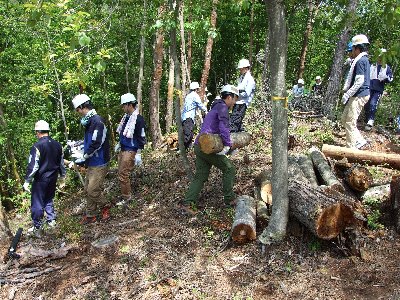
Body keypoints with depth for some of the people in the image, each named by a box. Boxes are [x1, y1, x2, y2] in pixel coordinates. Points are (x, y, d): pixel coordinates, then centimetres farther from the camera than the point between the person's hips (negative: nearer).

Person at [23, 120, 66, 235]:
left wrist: (27, 181, -11)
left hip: (40, 179, -6)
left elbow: (33, 166, -19)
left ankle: (37, 227, 14)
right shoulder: (57, 145, 2)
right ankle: (51, 220, 30)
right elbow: (61, 162, 11)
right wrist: (62, 176, 23)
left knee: (37, 203, 6)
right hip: (53, 178, 6)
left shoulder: (37, 146, -19)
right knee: (49, 199, 24)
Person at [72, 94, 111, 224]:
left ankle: (105, 207, 18)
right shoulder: (89, 121, 10)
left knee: (93, 191, -6)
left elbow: (96, 144, -25)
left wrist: (83, 158, -17)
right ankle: (90, 215, 24)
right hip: (91, 163, 9)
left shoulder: (97, 121, -20)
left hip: (99, 164, -9)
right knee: (88, 190, 13)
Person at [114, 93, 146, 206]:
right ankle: (125, 193, 28)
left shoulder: (138, 119, -17)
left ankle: (127, 198, 7)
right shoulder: (126, 117, 9)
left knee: (123, 174, -6)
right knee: (121, 173, 14)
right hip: (122, 149, 9)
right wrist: (119, 144, 24)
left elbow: (141, 137, -17)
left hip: (130, 151, -9)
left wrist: (138, 154, -18)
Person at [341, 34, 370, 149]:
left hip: (359, 96, -10)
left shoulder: (360, 61, -16)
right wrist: (346, 89, 11)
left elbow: (359, 81, -22)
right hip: (358, 95, 10)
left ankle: (351, 148, 2)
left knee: (350, 122, -5)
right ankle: (360, 141, 19)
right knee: (344, 119, 16)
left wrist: (347, 95, -19)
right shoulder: (364, 60, 16)